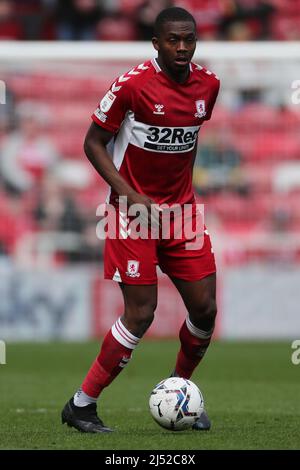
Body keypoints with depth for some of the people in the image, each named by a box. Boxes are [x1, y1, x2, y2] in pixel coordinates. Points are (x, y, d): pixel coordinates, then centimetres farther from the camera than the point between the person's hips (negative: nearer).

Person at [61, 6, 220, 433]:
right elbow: (93, 143, -9)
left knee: (205, 309, 1)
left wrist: (183, 187, 15)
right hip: (134, 209, -6)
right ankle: (81, 406, 1)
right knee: (141, 314, -10)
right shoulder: (133, 84, -15)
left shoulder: (208, 84, 2)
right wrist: (130, 194, -17)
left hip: (181, 209, 6)